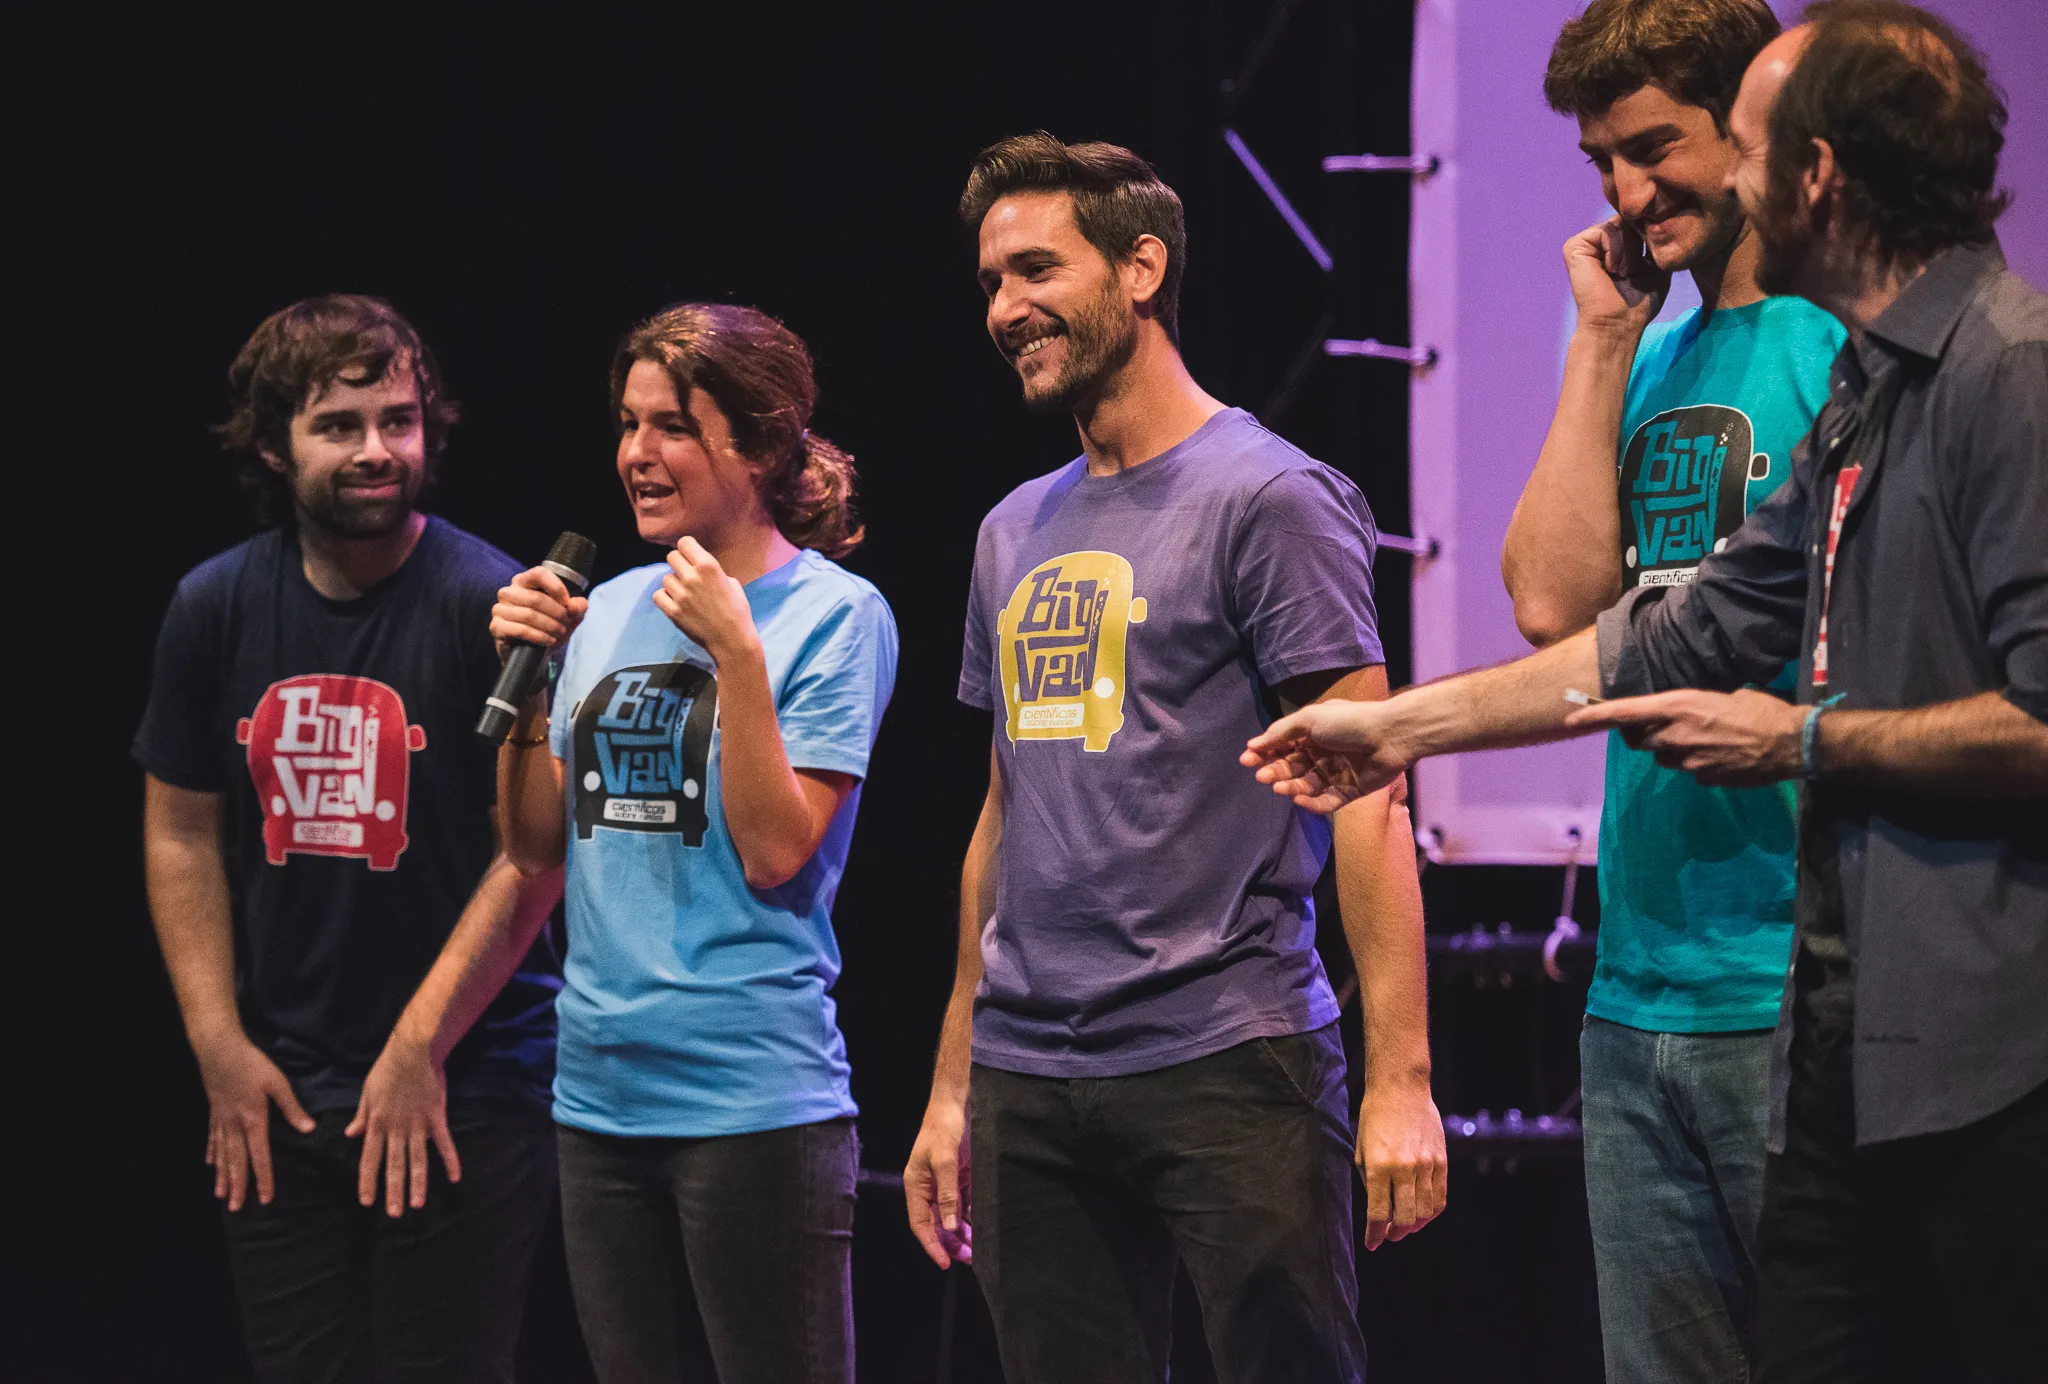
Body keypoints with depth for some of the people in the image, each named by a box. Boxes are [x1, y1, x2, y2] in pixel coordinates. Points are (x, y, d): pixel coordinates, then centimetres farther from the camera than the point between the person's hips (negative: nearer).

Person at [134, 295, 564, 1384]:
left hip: (467, 1088, -4)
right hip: (278, 1092, 4)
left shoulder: (490, 604, -10)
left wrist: (420, 1050, -11)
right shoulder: (215, 607, 5)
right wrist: (219, 1046, 4)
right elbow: (181, 832, 11)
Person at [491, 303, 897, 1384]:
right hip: (599, 1084, 6)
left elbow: (775, 852, -14)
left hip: (756, 1092, -6)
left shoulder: (836, 614, -6)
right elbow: (538, 845, 14)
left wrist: (737, 653, -19)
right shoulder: (613, 610, 12)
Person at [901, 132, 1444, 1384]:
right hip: (1028, 1084, 7)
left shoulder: (1268, 497, -5)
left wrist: (1401, 1078, -17)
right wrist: (951, 1088, 19)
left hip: (1226, 1070, -7)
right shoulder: (1016, 533, 17)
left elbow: (1365, 796, -9)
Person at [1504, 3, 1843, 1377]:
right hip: (1637, 995, 7)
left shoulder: (1857, 340, -5)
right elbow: (1553, 601, 4)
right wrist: (1604, 340, 5)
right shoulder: (1651, 363, 17)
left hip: (1798, 1001, -7)